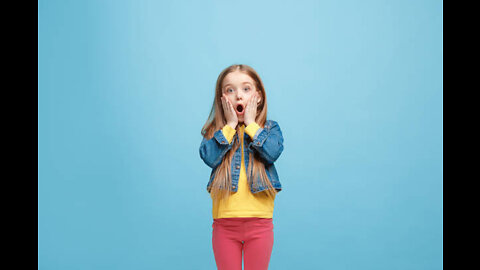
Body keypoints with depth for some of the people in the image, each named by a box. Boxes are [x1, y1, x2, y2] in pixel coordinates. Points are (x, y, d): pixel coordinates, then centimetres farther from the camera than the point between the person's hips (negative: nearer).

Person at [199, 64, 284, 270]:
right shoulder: (215, 131, 5)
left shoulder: (270, 128, 5)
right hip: (224, 222, 0)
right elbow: (209, 157, -15)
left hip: (259, 222, 0)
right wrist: (230, 125, -11)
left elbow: (272, 153, -16)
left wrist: (250, 123, -10)